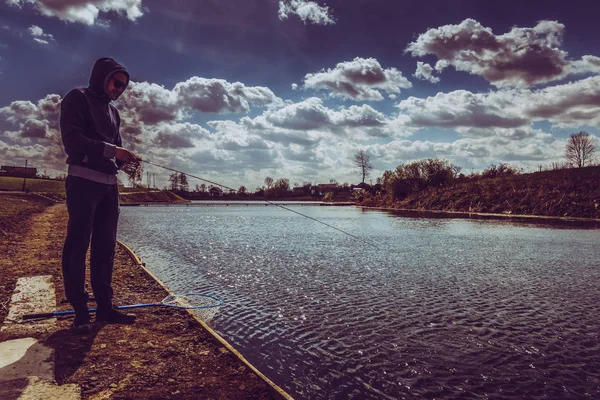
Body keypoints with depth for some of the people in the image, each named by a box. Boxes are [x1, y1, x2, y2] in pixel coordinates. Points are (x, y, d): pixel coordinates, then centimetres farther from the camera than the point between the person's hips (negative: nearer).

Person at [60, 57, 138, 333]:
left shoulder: (113, 112, 21)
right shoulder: (78, 98, 1)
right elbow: (71, 139, -12)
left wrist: (124, 160, -2)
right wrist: (111, 150, -20)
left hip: (109, 184, 7)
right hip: (83, 181, -7)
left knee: (105, 246, 6)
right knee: (78, 245, -4)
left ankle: (104, 306, 11)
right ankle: (80, 310, 1)